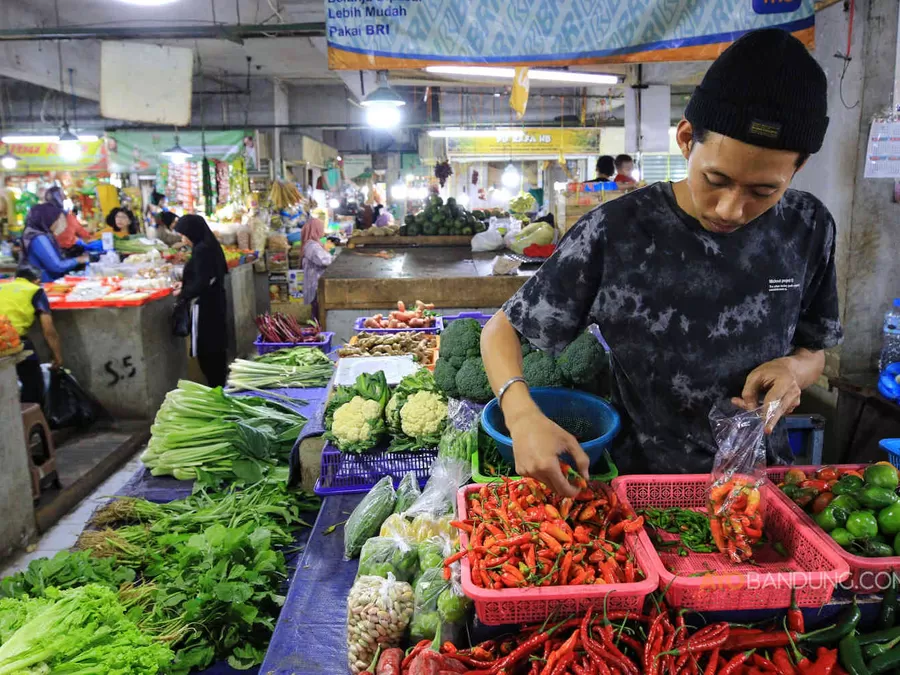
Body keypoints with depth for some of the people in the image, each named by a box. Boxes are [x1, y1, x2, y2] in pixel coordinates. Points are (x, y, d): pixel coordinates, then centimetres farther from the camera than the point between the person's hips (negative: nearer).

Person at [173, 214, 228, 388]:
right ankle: (220, 384, 26)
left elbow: (202, 283, -22)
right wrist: (185, 284, 13)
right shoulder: (209, 245, 10)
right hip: (213, 302, 10)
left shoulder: (201, 250, -19)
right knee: (215, 346, 17)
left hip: (204, 305, -10)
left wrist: (183, 294, -7)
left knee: (205, 349, -2)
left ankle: (215, 388, 5)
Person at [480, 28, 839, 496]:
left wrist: (795, 368, -13)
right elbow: (500, 330, -10)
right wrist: (522, 414, -28)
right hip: (642, 479, -2)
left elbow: (814, 350, 10)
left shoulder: (807, 229, -5)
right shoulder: (614, 233, -16)